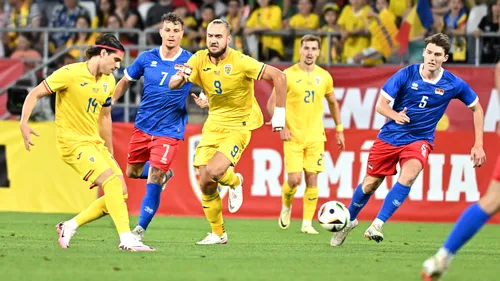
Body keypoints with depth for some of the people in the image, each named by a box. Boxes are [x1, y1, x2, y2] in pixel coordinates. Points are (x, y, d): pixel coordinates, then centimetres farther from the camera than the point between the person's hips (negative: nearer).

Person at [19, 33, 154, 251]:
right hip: (73, 142, -8)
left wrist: (110, 152, 24)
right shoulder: (70, 73, -13)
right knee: (112, 182, -23)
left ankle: (70, 227, 12)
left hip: (95, 143, 8)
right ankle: (126, 239, -24)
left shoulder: (108, 81, 9)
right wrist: (24, 123, -25)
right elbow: (35, 94, -10)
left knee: (120, 193, 0)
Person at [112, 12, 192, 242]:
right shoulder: (147, 58, -2)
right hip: (143, 126, 4)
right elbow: (125, 81, 11)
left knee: (153, 179, -15)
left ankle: (140, 229, -7)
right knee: (132, 172, 17)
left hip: (169, 131, -4)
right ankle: (163, 174, 49)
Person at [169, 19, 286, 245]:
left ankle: (235, 182, 10)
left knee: (213, 171, -26)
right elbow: (172, 86, -12)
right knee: (205, 184, 0)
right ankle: (218, 234, 18)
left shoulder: (240, 62, -19)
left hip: (238, 126, -5)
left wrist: (279, 114, -17)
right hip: (213, 124, 5)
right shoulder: (199, 59, -6)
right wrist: (181, 77, -35)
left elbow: (278, 77, -17)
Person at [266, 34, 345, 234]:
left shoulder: (324, 76, 5)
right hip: (293, 136, -3)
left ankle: (307, 223, 4)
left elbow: (333, 103, 18)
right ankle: (286, 206, 22)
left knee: (312, 179, -3)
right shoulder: (288, 75, -5)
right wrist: (281, 127, -12)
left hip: (315, 137, 3)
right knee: (294, 179, -10)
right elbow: (272, 103, -1)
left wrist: (339, 130, 15)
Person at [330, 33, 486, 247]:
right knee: (370, 184, 7)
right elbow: (381, 105, -10)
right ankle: (349, 220, 36)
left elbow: (477, 108, 5)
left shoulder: (453, 85, -10)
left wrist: (478, 145, -1)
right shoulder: (407, 74, -13)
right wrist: (395, 115, -34)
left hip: (419, 139, 0)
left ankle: (377, 225, -25)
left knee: (408, 176, -30)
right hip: (390, 137, 1)